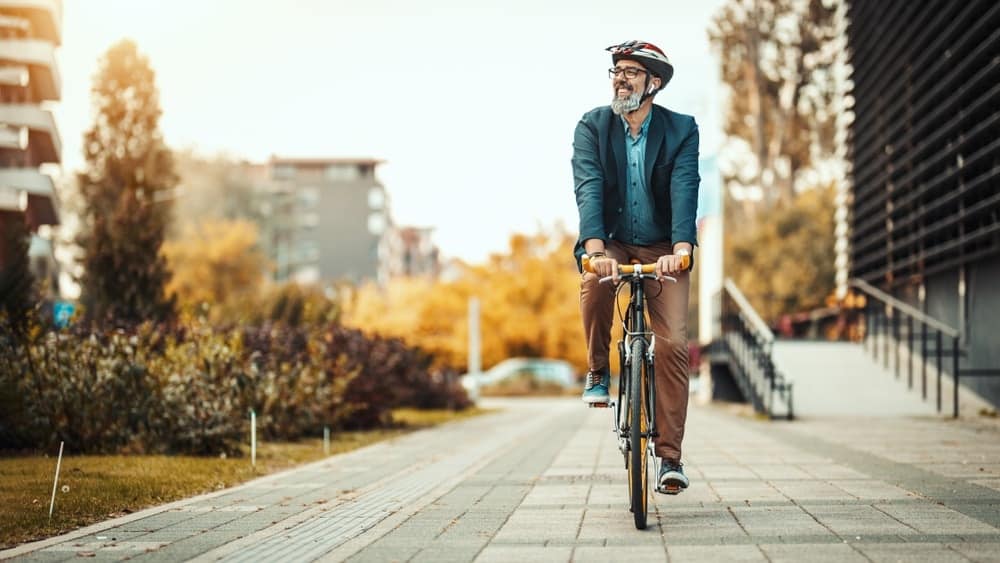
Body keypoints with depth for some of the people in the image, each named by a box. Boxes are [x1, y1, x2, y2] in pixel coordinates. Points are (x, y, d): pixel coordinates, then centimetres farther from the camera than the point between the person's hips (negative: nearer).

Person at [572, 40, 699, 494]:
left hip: (662, 251, 0)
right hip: (612, 246, 0)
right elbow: (588, 188, -20)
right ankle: (598, 370, -9)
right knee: (594, 285, -35)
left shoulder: (681, 130, -7)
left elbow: (685, 191, -20)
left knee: (673, 344, -14)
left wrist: (680, 250, -38)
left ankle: (669, 456, -7)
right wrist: (596, 249, -36)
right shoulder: (592, 127, -6)